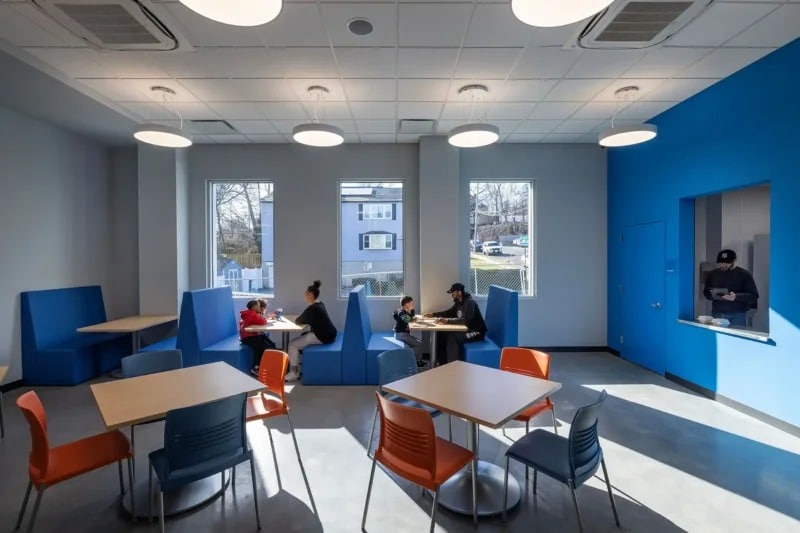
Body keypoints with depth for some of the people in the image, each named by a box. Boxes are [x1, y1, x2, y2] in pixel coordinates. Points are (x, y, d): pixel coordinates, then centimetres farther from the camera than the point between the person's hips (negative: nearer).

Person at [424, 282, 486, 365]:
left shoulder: (469, 302, -22)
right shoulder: (459, 302, 7)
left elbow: (466, 320, -34)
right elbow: (449, 312, 22)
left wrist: (448, 321, -37)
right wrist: (433, 314, 13)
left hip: (476, 332, -9)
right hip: (467, 329, 9)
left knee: (452, 337, -29)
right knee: (442, 335, -3)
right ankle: (443, 364, 5)